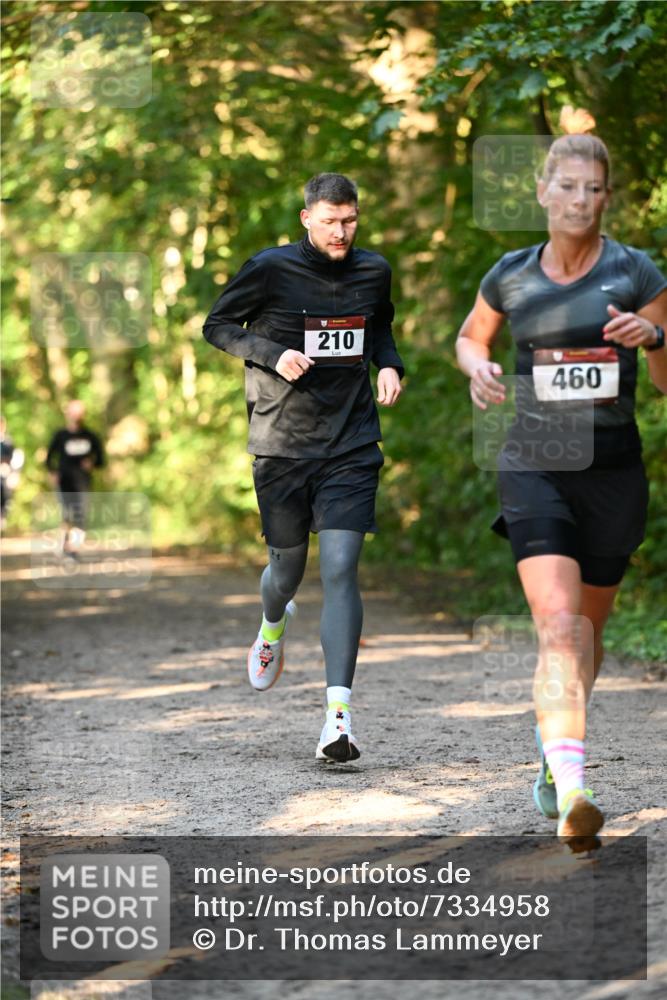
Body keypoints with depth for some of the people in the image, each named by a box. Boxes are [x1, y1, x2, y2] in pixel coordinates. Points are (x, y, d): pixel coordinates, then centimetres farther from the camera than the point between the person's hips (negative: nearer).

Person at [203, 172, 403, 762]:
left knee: (340, 568, -13)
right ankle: (273, 624, 50)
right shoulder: (272, 269, -7)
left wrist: (389, 365, 3)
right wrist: (274, 354, -14)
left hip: (352, 447, 1)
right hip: (282, 444, -1)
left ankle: (339, 714, -16)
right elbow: (218, 326, 2)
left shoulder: (374, 271, 5)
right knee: (288, 566, 10)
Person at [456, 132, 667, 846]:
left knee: (586, 630, 15)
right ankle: (571, 795, -29)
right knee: (557, 627, -19)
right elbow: (470, 337, 23)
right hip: (535, 468, -1)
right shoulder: (511, 276, 3)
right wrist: (478, 368, 0)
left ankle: (552, 741, 44)